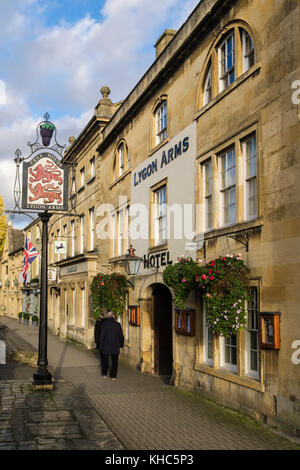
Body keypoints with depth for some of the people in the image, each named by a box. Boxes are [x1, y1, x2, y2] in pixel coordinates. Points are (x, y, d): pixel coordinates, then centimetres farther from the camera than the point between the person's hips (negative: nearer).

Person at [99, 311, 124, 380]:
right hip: (115, 345, 1)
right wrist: (121, 344, 12)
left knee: (105, 359, 18)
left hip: (106, 344, -1)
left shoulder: (105, 324, -11)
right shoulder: (118, 324, -5)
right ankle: (113, 376, 6)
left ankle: (104, 374, 23)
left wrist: (101, 346, -3)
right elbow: (121, 335, -1)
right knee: (114, 361, 10)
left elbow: (102, 336, -11)